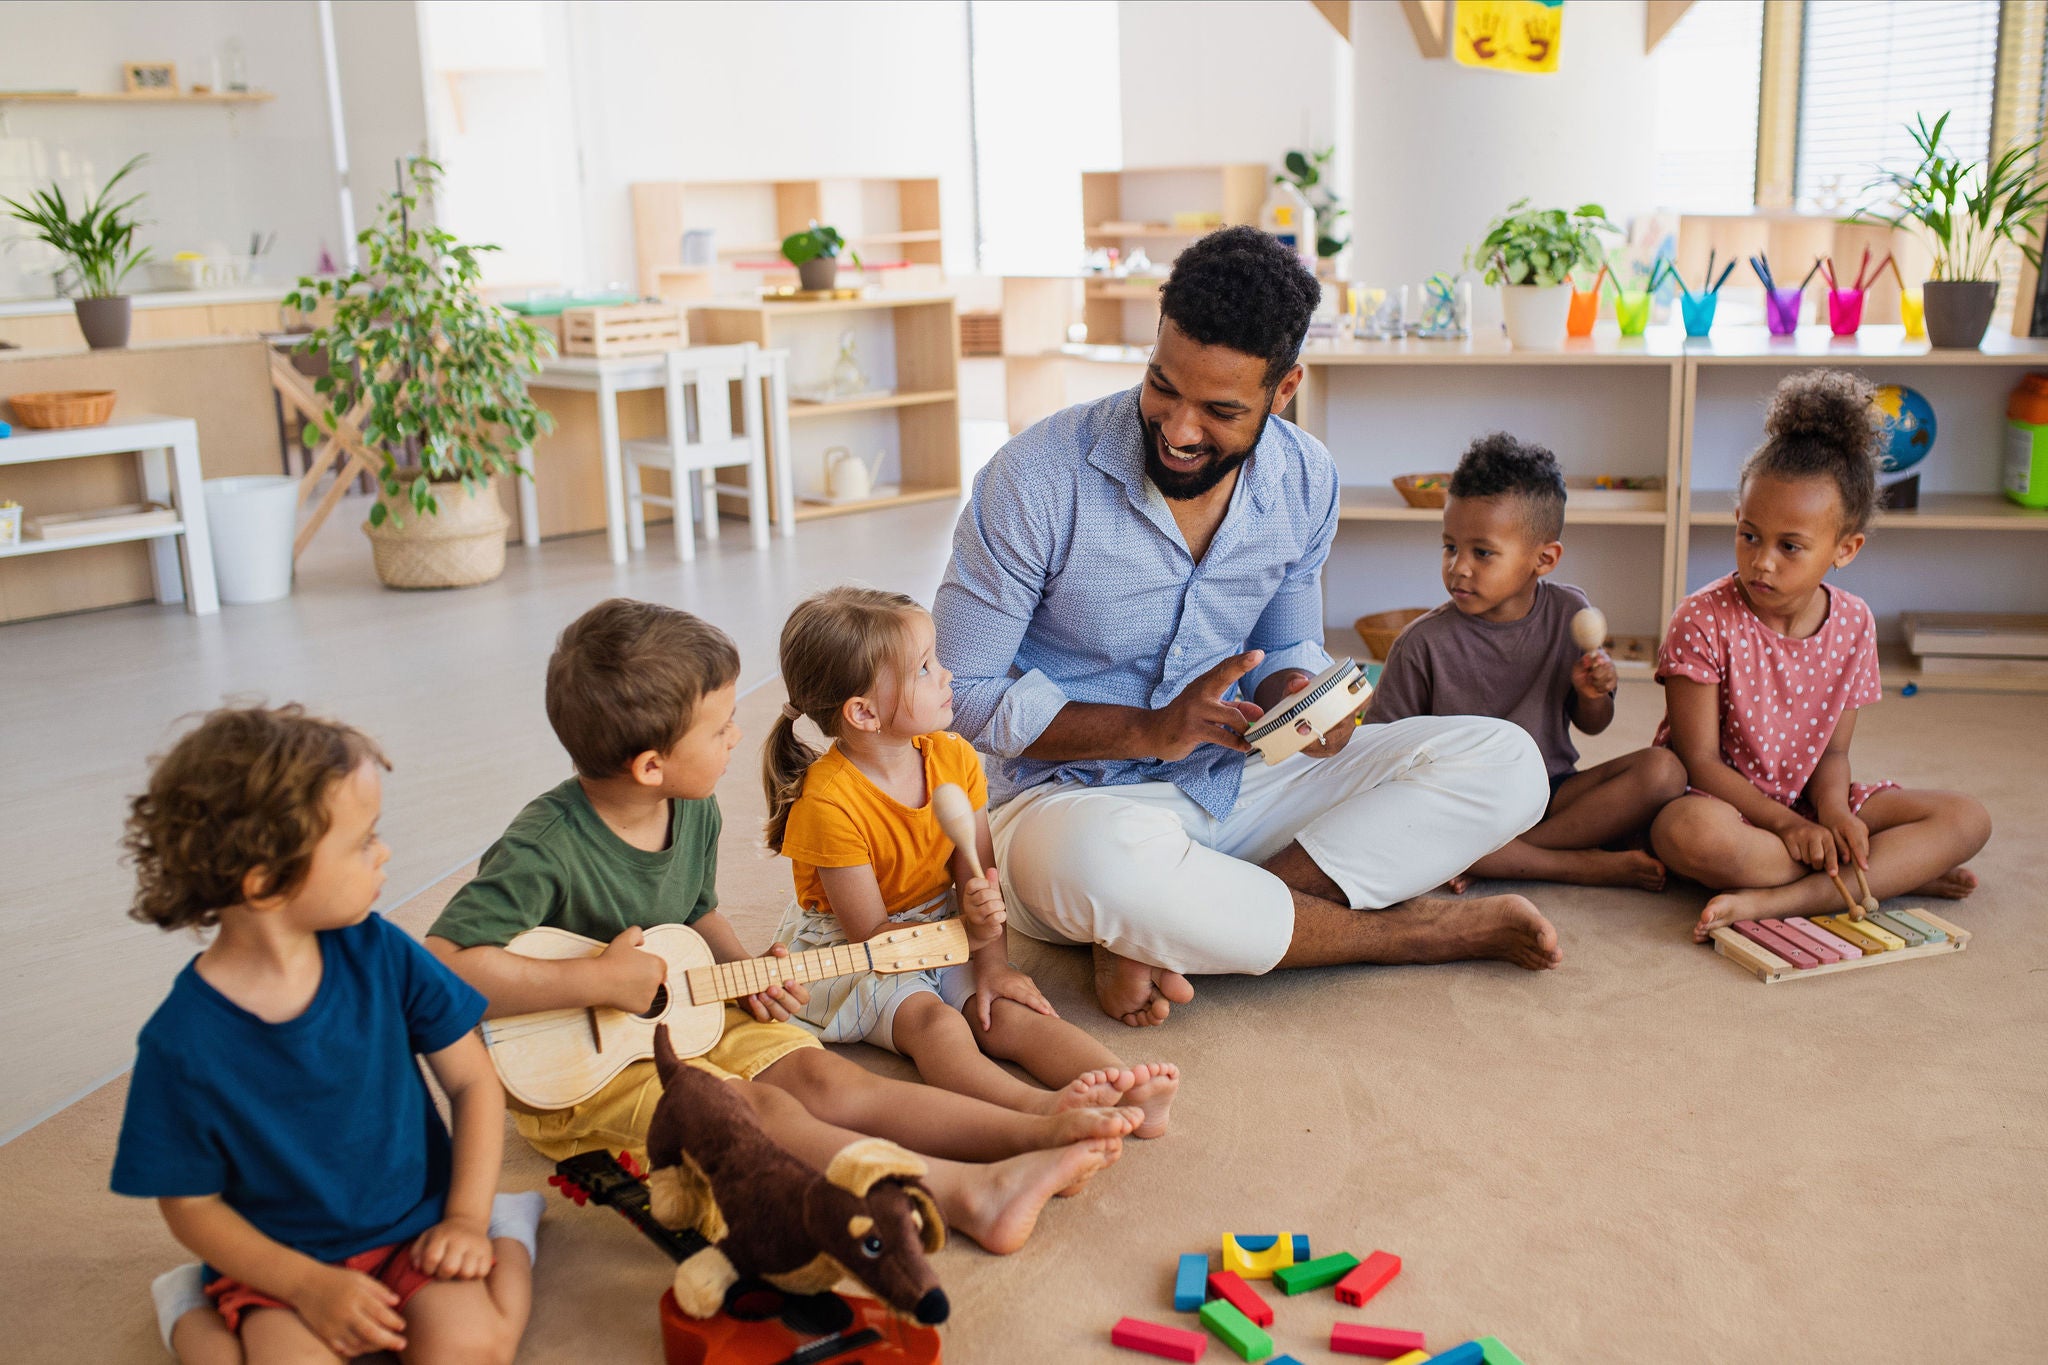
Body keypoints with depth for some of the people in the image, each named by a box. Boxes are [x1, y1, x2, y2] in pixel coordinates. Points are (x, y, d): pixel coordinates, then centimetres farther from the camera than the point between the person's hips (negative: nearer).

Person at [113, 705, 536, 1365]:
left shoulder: (379, 953, -10)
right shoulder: (183, 1041, -18)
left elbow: (471, 1079, 0)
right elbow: (190, 1202, -8)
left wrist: (467, 1218, -7)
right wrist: (309, 1285, -17)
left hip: (416, 1229, 1)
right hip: (283, 1261, 0)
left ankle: (507, 1236, 6)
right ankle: (192, 1310, 4)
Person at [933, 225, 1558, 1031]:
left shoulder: (1306, 482, 0)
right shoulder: (1037, 479, -16)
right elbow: (958, 693, -13)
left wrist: (1296, 700, -11)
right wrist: (1150, 731, -23)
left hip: (1236, 781, 6)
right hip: (1071, 796, -5)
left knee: (1505, 765, -11)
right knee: (1106, 861, -43)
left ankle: (1152, 941, -23)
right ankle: (1407, 931, -16)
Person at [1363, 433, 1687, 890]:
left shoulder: (1569, 613, 2)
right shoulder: (1424, 644, -8)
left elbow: (1591, 725, 13)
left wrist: (1593, 695, -10)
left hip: (1552, 791, 3)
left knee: (1664, 769, -18)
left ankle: (1501, 856, -23)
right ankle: (1582, 865, -24)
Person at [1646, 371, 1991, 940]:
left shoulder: (1853, 622, -1)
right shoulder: (1704, 621, -15)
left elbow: (1834, 749, 4)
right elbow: (1699, 758, -15)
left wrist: (1833, 811, -19)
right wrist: (1788, 826, -23)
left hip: (1810, 802, 5)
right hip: (1721, 799, -5)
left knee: (1966, 818, -11)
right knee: (1693, 833, -41)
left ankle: (1776, 900, -29)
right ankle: (1897, 870, -23)